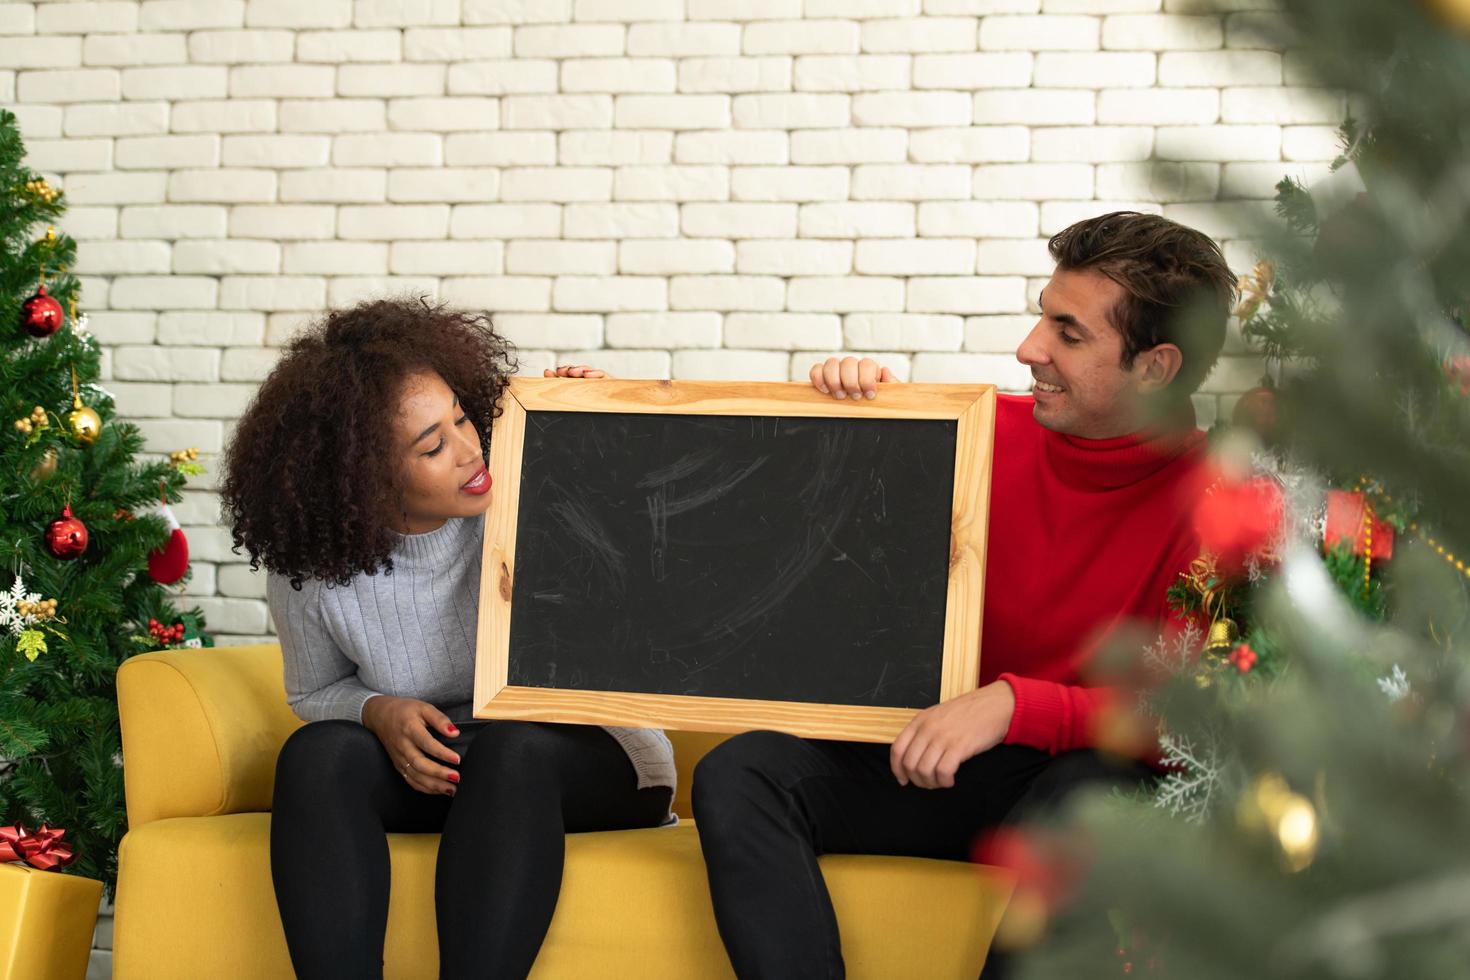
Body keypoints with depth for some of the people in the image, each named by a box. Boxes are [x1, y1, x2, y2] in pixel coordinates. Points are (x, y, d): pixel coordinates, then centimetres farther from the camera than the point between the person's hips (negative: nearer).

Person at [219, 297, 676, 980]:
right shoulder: (307, 565, -11)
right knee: (318, 752, -28)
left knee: (507, 746, -35)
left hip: (584, 757, -1)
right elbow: (314, 693, 7)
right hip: (427, 769, 2)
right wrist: (379, 712, -16)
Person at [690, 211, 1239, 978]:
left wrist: (1013, 705, -28)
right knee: (739, 774, -21)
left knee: (1098, 788, -39)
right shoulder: (990, 432, 1)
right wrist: (845, 401, -4)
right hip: (922, 761, 4)